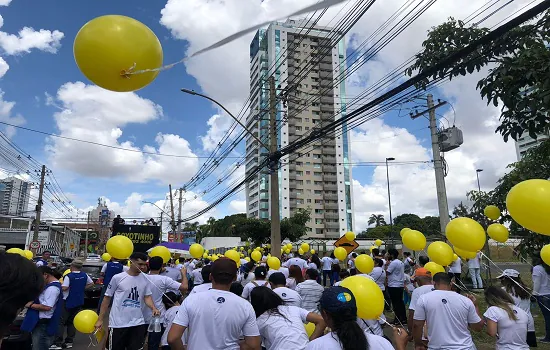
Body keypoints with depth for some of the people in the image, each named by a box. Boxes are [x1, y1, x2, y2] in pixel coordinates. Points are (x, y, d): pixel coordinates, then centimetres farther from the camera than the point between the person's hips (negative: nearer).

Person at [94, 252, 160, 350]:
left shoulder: (145, 279, 2)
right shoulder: (117, 278, -8)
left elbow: (147, 297, 0)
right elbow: (107, 298, 0)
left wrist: (153, 308, -20)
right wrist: (100, 319, 0)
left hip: (138, 323, 3)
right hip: (118, 323, -3)